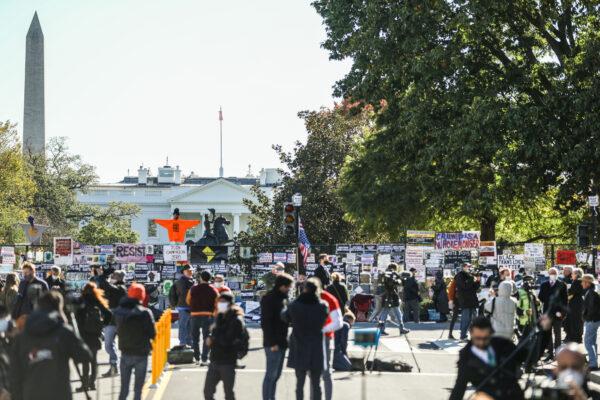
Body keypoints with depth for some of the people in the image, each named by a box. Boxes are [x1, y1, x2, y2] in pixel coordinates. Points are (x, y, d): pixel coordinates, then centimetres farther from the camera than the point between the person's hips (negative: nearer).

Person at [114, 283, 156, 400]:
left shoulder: (119, 311, -6)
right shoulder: (145, 313, -17)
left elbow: (118, 330, -3)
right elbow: (153, 334, -12)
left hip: (125, 353, 3)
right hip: (141, 353, -3)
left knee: (124, 388, 13)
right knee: (138, 388, 5)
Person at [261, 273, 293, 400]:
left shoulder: (283, 297, 14)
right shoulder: (268, 299, -12)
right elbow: (266, 322, -17)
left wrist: (285, 339, 12)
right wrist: (272, 342, -19)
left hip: (282, 342, 8)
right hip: (273, 343, -8)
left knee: (276, 374, 12)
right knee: (271, 374, -6)